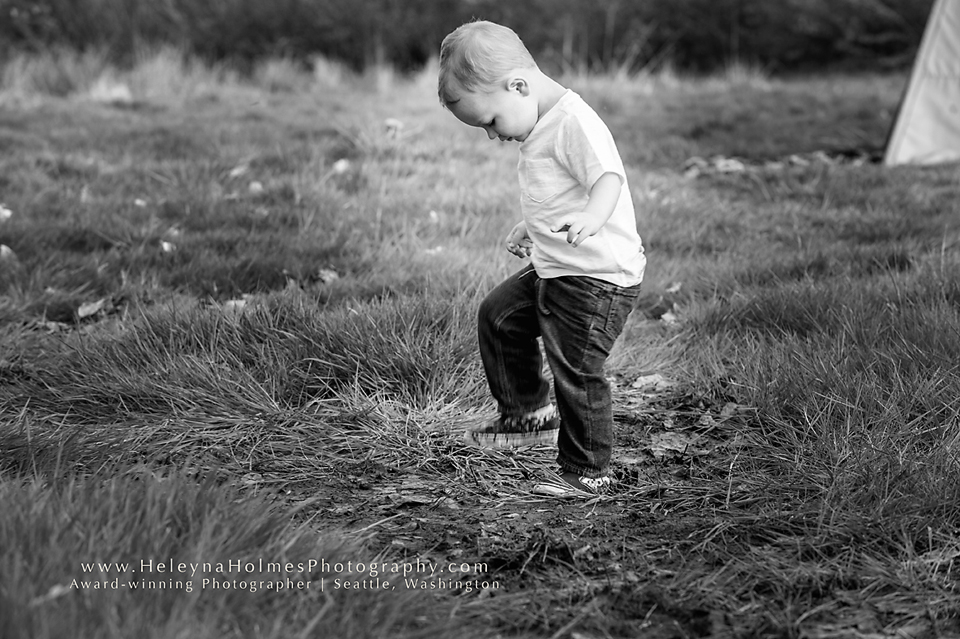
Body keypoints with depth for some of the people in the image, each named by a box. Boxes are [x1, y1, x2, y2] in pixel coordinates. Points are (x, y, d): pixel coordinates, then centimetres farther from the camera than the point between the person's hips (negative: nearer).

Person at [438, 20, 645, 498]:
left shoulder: (575, 123, -20)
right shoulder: (542, 126, 11)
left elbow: (609, 178, -33)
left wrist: (591, 217, -51)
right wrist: (531, 228, 35)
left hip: (599, 276, -11)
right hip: (553, 268, 11)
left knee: (576, 371, -7)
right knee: (499, 316, 19)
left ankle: (587, 473, 9)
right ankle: (529, 414, 33)